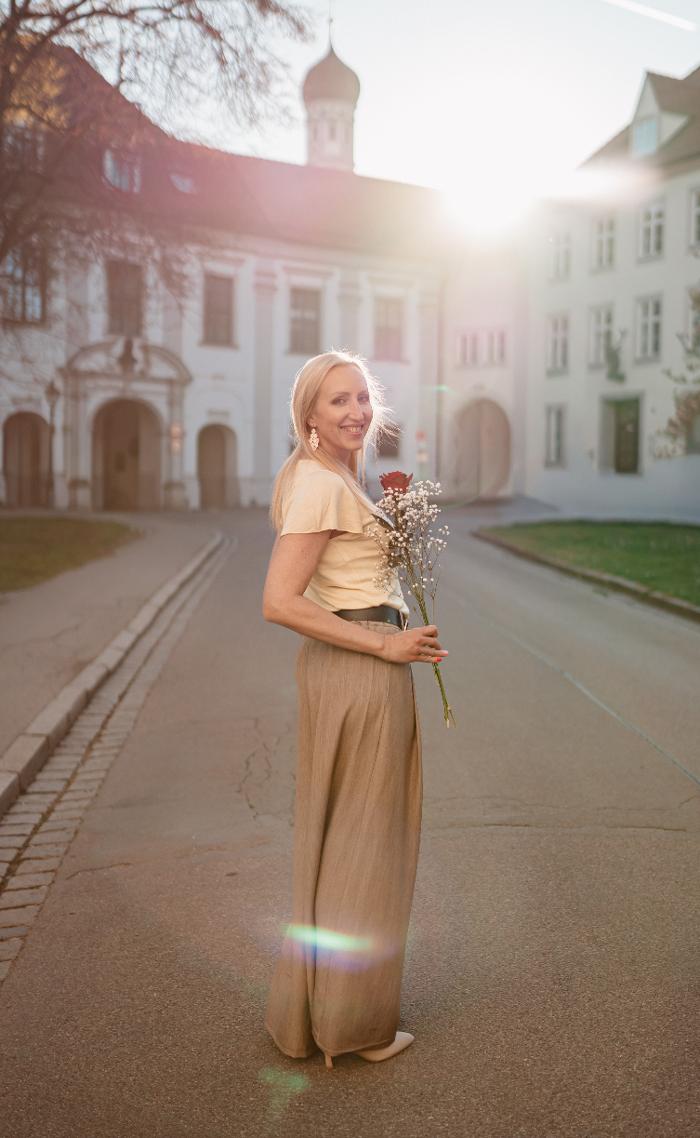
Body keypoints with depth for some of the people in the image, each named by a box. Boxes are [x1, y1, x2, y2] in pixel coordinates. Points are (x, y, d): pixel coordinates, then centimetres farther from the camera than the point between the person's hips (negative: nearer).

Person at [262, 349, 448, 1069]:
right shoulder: (321, 485, -17)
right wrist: (384, 644, -19)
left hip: (341, 662, 10)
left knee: (337, 835, 19)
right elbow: (279, 602, -23)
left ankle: (313, 1008, 36)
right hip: (361, 669, -10)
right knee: (363, 840, 3)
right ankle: (349, 1022, 20)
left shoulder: (336, 476, 14)